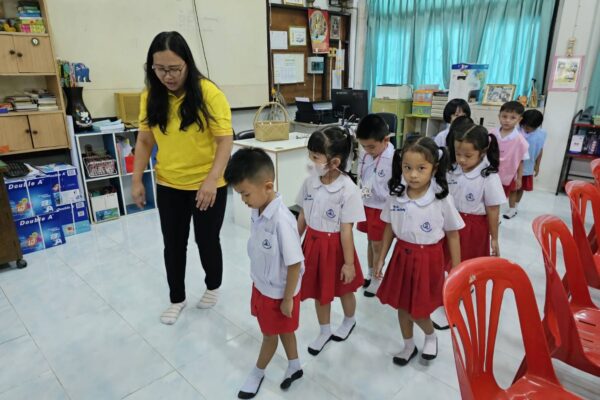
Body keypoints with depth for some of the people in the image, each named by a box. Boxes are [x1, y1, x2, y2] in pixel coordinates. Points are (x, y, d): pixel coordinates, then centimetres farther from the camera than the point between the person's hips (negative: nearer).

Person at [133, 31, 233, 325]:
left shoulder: (208, 93, -16)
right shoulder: (151, 96, -1)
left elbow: (225, 140, -17)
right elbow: (144, 141, 6)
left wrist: (211, 180, -27)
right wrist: (137, 180, 2)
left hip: (207, 186, -4)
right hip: (168, 186, 4)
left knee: (207, 241, 12)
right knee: (173, 245, 14)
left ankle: (213, 287, 40)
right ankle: (177, 298, 36)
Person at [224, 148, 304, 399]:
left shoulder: (282, 220, -34)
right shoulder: (258, 210, -9)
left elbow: (295, 264, -25)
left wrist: (287, 299, -15)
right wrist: (259, 281, 14)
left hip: (277, 292, -7)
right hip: (261, 285, 7)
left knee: (270, 334, 20)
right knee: (283, 329, 26)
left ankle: (258, 373, 44)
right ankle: (294, 367, 49)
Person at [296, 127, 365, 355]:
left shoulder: (348, 190, -22)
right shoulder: (310, 182, -6)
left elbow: (346, 230, -19)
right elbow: (302, 216, 5)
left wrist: (349, 262, -13)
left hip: (335, 246, -4)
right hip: (313, 243, 5)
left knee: (343, 290, 20)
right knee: (319, 291, 18)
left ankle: (349, 321, 50)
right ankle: (324, 331, 41)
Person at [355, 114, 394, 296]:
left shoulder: (393, 159, -24)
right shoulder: (364, 154, -4)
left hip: (382, 208, -6)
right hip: (366, 205, 6)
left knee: (378, 245, 8)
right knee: (370, 241, 21)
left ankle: (377, 279, 26)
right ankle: (370, 273, 38)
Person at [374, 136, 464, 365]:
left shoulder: (442, 199, -17)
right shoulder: (396, 195, -9)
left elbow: (452, 235, -7)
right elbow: (389, 228, 4)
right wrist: (381, 259, 7)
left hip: (428, 259, -3)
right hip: (402, 255, 4)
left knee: (417, 308, 5)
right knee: (401, 304, 16)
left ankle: (431, 336, 40)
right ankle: (409, 346, 41)